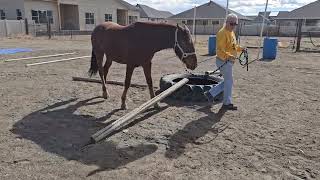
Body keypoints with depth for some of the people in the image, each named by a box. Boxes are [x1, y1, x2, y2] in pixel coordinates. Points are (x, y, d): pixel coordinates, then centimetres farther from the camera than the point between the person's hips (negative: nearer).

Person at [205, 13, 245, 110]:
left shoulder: (231, 32, 15)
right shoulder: (222, 33, -17)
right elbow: (220, 49, -25)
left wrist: (240, 48, 9)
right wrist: (228, 56, -38)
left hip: (229, 61, 10)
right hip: (224, 61, -10)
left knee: (227, 81, 17)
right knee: (229, 81, -3)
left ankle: (210, 93, 26)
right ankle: (227, 103, 10)